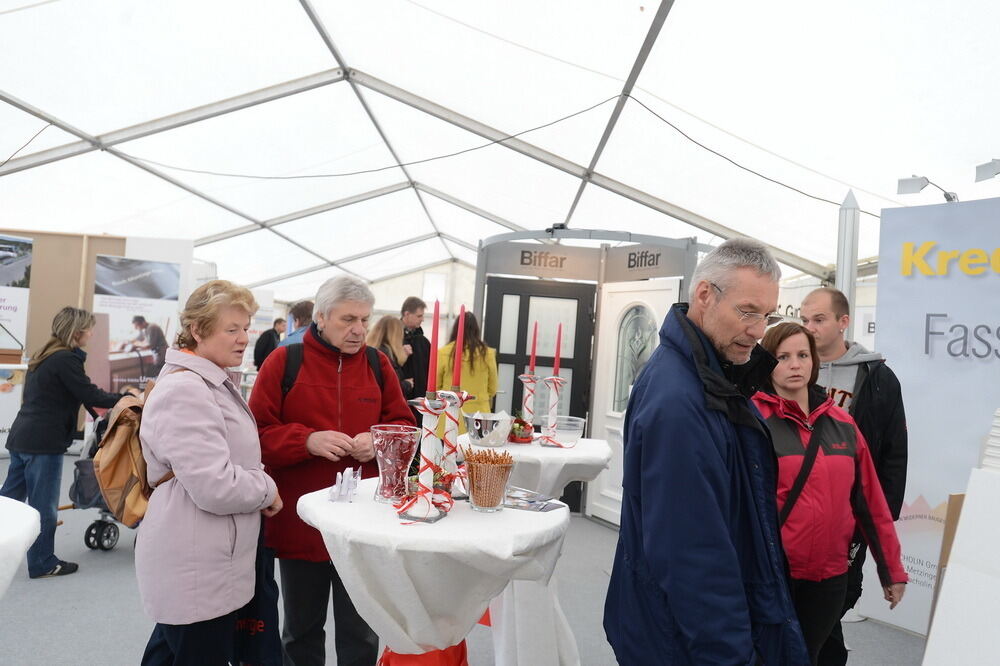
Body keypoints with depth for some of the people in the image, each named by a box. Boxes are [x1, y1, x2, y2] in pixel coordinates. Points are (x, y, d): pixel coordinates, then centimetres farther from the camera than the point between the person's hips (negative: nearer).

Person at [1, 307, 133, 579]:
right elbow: (91, 394, -17)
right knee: (43, 505, 1)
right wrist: (125, 397, -5)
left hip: (22, 436, 10)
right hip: (43, 442, -9)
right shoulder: (66, 359, -15)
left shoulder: (45, 355, 15)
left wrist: (92, 406, 18)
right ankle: (42, 564, 11)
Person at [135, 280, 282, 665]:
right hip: (197, 571, -10)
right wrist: (267, 490, -10)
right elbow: (215, 486, -28)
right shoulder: (183, 391, -21)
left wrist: (259, 484, 10)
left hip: (201, 562, 10)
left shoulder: (214, 382, 12)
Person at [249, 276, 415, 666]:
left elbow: (404, 426, 7)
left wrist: (379, 441, -14)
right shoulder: (283, 362, -6)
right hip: (300, 519, -1)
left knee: (361, 632, 15)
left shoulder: (378, 363, 3)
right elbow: (257, 433, -8)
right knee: (301, 629, 19)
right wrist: (307, 440, -23)